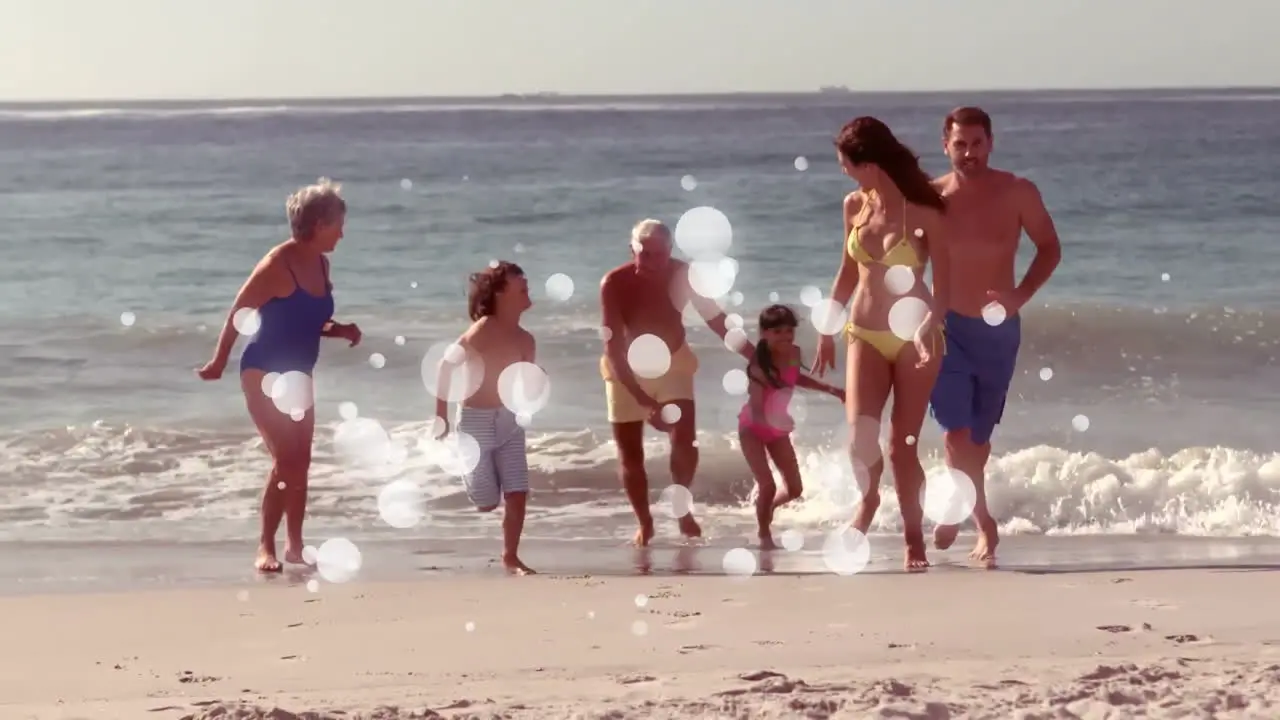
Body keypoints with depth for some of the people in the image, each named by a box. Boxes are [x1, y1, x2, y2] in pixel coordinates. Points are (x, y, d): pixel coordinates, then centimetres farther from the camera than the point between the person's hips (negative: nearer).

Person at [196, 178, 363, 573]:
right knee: (285, 461, -15)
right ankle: (266, 546, -7)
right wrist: (219, 363, -9)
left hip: (298, 374, 8)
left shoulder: (321, 264, 5)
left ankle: (294, 545, 21)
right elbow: (238, 313, -14)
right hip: (265, 373, -8)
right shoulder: (277, 265, -19)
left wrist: (340, 331, -1)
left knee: (301, 463, 10)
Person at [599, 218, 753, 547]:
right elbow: (614, 346, -28)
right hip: (627, 368, -1)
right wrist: (639, 395, -35)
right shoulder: (614, 283, -27)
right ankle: (644, 522, 20)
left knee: (685, 442, -14)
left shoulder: (683, 277, -19)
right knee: (630, 453, 1)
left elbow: (718, 322, -10)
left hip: (673, 362, 1)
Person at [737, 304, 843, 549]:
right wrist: (768, 421, -56)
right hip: (753, 429, -6)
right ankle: (765, 537, 3)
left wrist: (831, 390, 12)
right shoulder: (759, 366, -31)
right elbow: (757, 410, -35)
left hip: (778, 430, 6)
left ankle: (766, 506, 38)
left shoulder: (794, 354, -12)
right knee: (768, 486, -18)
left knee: (794, 489, 7)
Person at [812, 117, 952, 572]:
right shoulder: (854, 206, 3)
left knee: (902, 444, -1)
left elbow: (943, 283, -11)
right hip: (866, 336, 3)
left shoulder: (923, 213, -12)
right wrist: (827, 331, 17)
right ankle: (868, 500, 21)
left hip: (913, 338, -3)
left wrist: (929, 327, -27)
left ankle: (913, 537, 16)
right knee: (860, 436, -10)